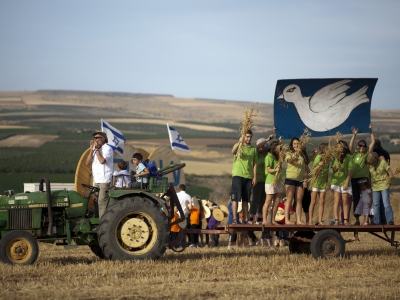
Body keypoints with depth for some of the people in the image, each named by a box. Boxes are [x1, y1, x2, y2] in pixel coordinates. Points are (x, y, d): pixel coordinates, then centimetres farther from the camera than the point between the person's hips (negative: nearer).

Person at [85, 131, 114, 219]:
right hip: (97, 180, 8)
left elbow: (102, 160, -22)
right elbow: (88, 163, 7)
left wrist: (97, 149, -14)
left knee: (102, 202, -11)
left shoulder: (107, 149, -6)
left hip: (105, 180, -8)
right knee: (98, 202, 9)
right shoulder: (95, 150, 16)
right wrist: (91, 150, -2)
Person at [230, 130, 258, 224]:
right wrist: (239, 142, -37)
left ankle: (246, 220, 11)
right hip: (238, 175, -4)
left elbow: (255, 163, 11)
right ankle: (235, 219, -12)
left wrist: (255, 177, 3)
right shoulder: (238, 146, 3)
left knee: (245, 199, 8)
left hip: (248, 176, 4)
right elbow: (233, 151, -20)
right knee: (236, 198, -8)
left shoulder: (253, 149, 13)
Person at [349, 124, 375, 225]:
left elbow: (373, 142, 3)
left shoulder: (367, 154, 7)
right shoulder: (354, 154, 8)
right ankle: (357, 219, 7)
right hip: (354, 179, 1)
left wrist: (371, 131, 0)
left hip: (364, 178, -1)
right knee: (356, 199, 3)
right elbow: (351, 145, -8)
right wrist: (354, 135, -13)